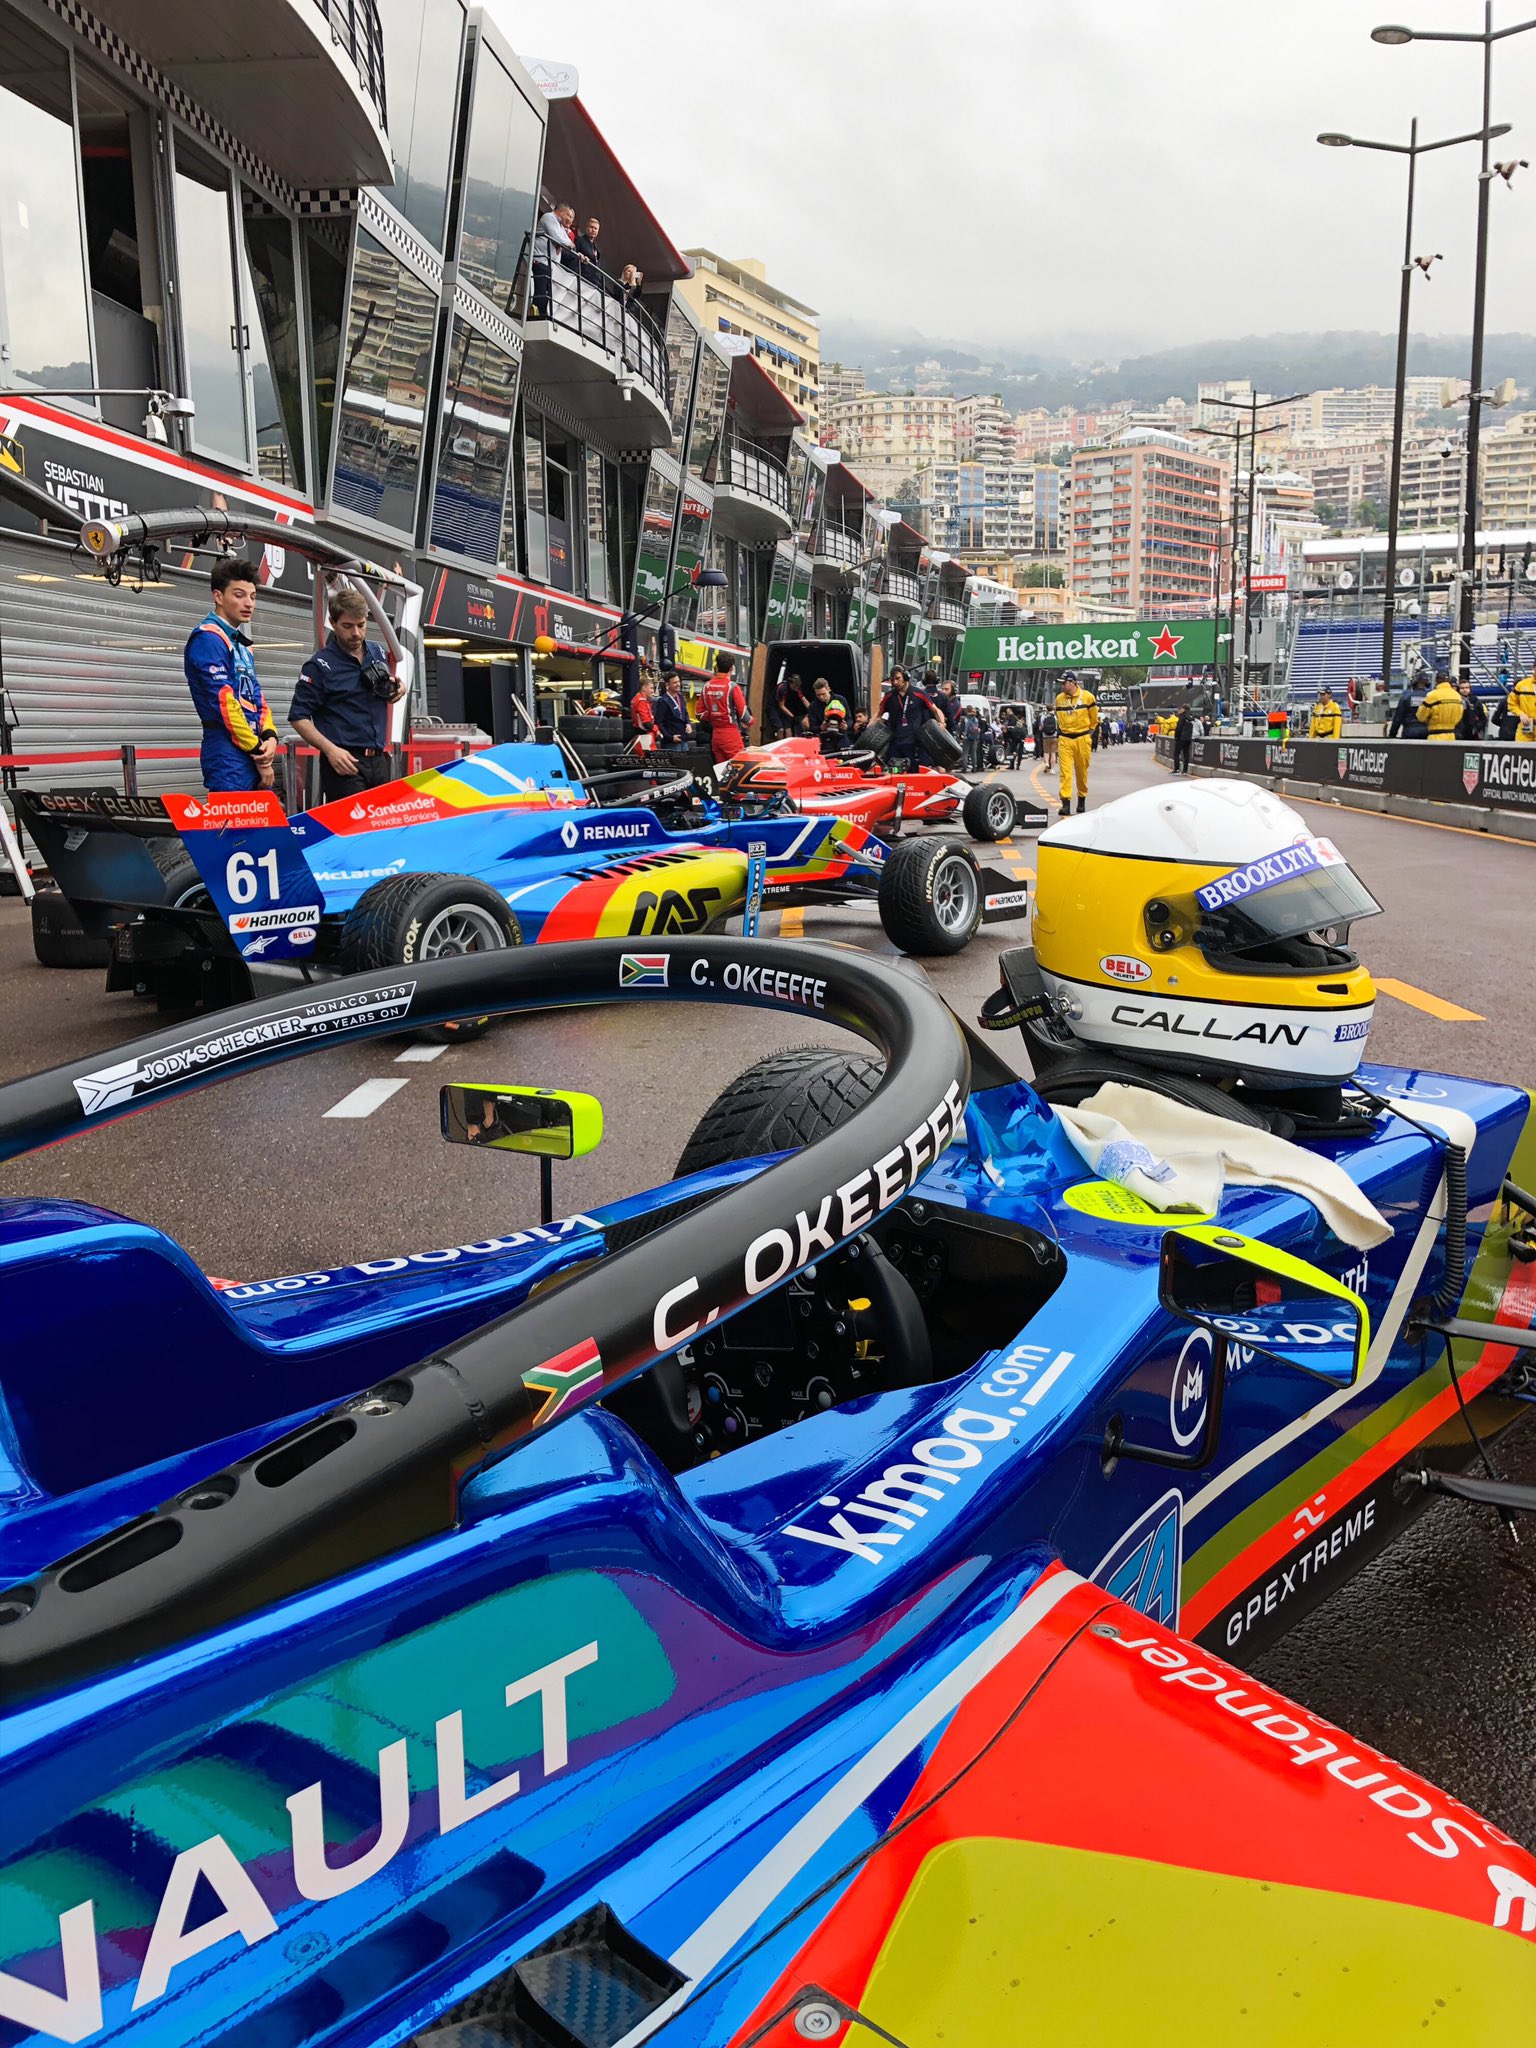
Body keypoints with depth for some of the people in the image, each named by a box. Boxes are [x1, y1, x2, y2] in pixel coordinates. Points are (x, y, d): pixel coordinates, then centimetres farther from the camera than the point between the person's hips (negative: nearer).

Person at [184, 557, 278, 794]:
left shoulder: (242, 645, 21)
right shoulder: (208, 639, -7)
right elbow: (224, 701, -15)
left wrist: (269, 737, -3)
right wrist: (258, 752, -13)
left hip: (254, 756, 9)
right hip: (229, 758, -9)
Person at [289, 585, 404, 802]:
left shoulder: (378, 652, 12)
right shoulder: (320, 665, -6)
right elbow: (298, 717, -6)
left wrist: (398, 688, 6)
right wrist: (330, 749, -19)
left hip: (380, 759, 6)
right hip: (345, 762, -6)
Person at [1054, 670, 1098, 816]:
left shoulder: (1087, 696, -3)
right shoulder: (1059, 698, 6)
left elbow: (1094, 718, 6)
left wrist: (1089, 733, 7)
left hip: (1082, 739, -2)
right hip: (1065, 739, 2)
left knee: (1082, 771, 8)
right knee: (1065, 771, -9)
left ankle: (1082, 799, 25)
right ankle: (1066, 803, -13)